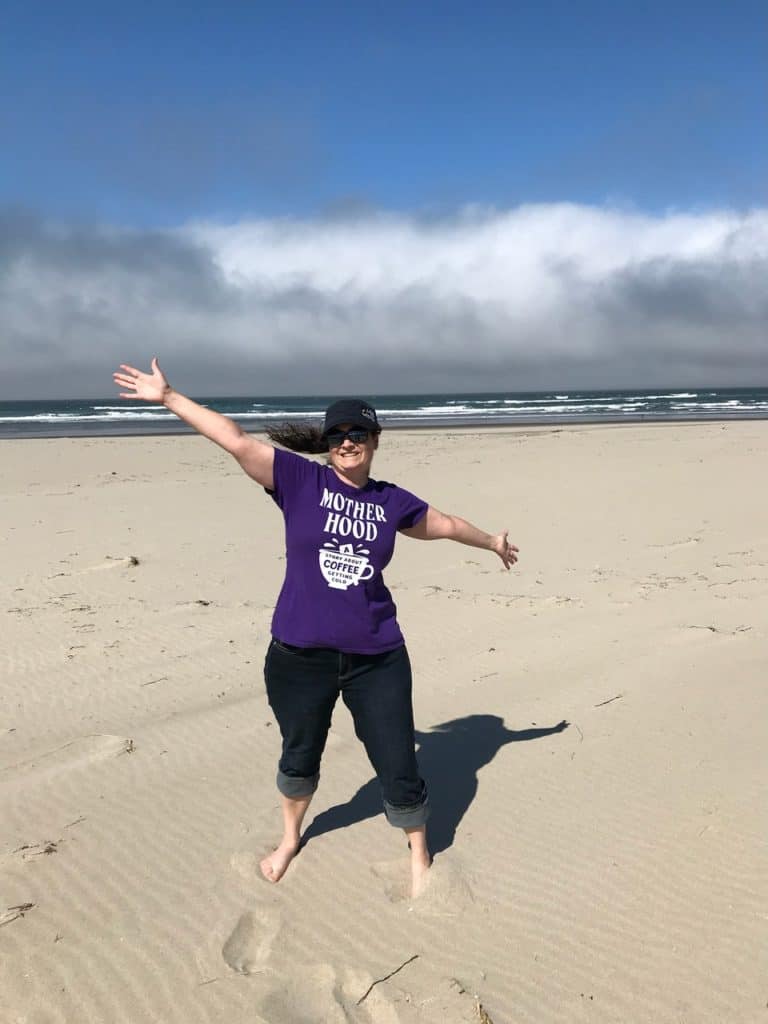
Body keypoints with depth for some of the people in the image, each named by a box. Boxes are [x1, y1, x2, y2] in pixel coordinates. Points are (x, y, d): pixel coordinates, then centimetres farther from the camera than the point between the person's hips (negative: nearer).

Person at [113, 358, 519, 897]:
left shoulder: (392, 501, 4)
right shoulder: (300, 479, -5)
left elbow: (443, 523, 22)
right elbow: (236, 440, -12)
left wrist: (492, 541, 36)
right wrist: (168, 397, -18)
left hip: (377, 658, 1)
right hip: (300, 656, -1)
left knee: (399, 768, 6)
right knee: (299, 757, 20)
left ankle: (420, 859, 34)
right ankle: (290, 839, 50)